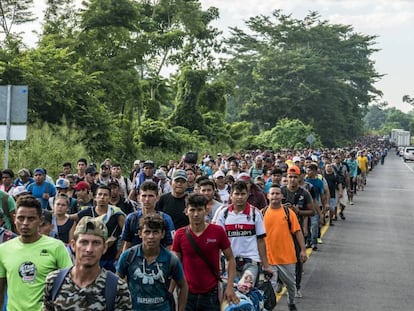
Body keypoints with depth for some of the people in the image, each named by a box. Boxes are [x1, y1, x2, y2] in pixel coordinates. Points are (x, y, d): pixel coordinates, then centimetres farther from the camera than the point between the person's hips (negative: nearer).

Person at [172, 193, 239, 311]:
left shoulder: (218, 231, -6)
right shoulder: (180, 234, -2)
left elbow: (230, 259, 2)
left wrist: (229, 287, -6)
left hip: (211, 294, -1)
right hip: (187, 294, 1)